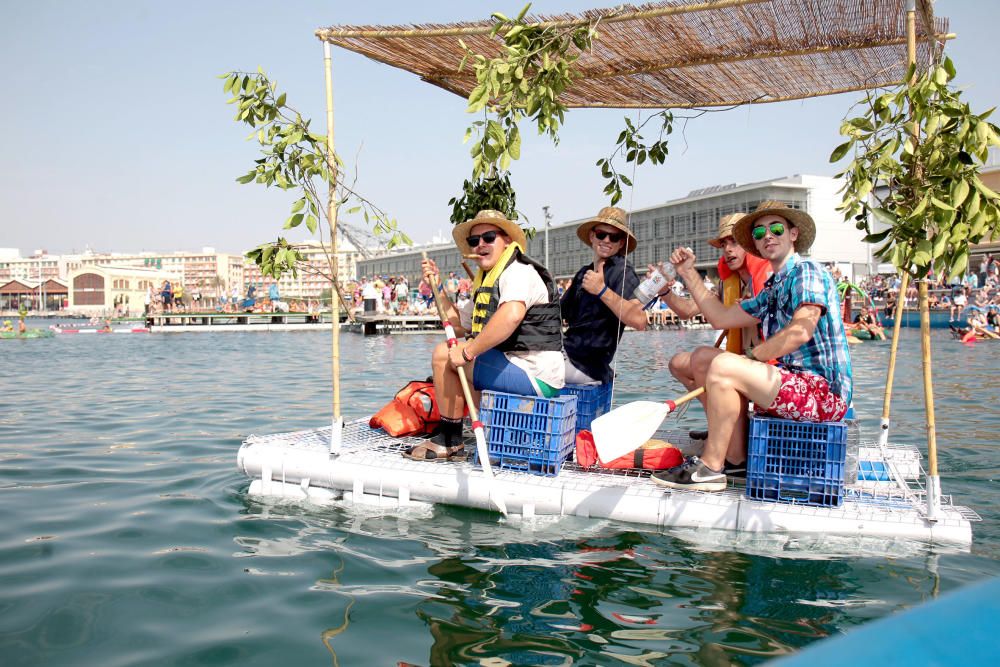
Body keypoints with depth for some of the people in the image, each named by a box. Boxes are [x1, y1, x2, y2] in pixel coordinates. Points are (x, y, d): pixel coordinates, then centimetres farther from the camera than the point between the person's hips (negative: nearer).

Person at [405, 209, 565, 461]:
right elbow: (460, 324, 27)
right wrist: (437, 287, 20)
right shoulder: (488, 281, 21)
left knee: (443, 355, -11)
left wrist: (468, 352, -27)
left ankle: (449, 441, -1)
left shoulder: (518, 271, -11)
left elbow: (511, 316, -33)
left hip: (534, 377, -11)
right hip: (529, 376, 11)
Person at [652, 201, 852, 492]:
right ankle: (733, 453, 3)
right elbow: (721, 318, 21)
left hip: (824, 393, -10)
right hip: (793, 382, 10)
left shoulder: (806, 271, -8)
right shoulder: (772, 288, 20)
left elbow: (800, 331, -23)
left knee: (723, 365, -27)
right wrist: (688, 274, 19)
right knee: (703, 356, 11)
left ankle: (710, 468, -19)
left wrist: (750, 358, -15)